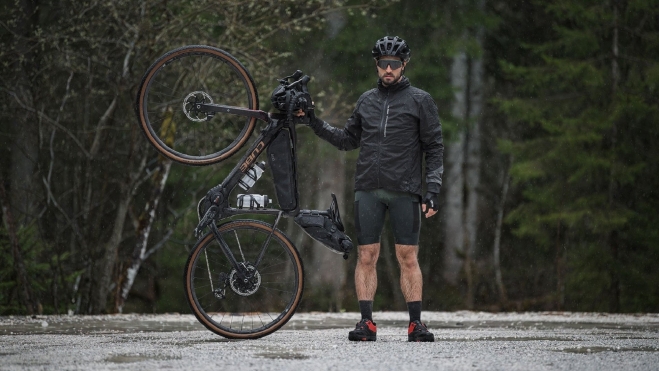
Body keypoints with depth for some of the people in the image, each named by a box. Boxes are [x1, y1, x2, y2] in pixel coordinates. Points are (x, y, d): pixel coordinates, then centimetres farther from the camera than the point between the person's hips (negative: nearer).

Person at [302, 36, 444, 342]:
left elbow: (434, 148, 3)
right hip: (368, 190, 3)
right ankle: (367, 322, 3)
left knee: (408, 258, -2)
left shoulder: (420, 101, 4)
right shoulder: (366, 101, 14)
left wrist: (432, 190, -6)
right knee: (367, 257, 0)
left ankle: (416, 323, 3)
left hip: (405, 191, -3)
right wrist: (315, 124, 10)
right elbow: (349, 139, 22)